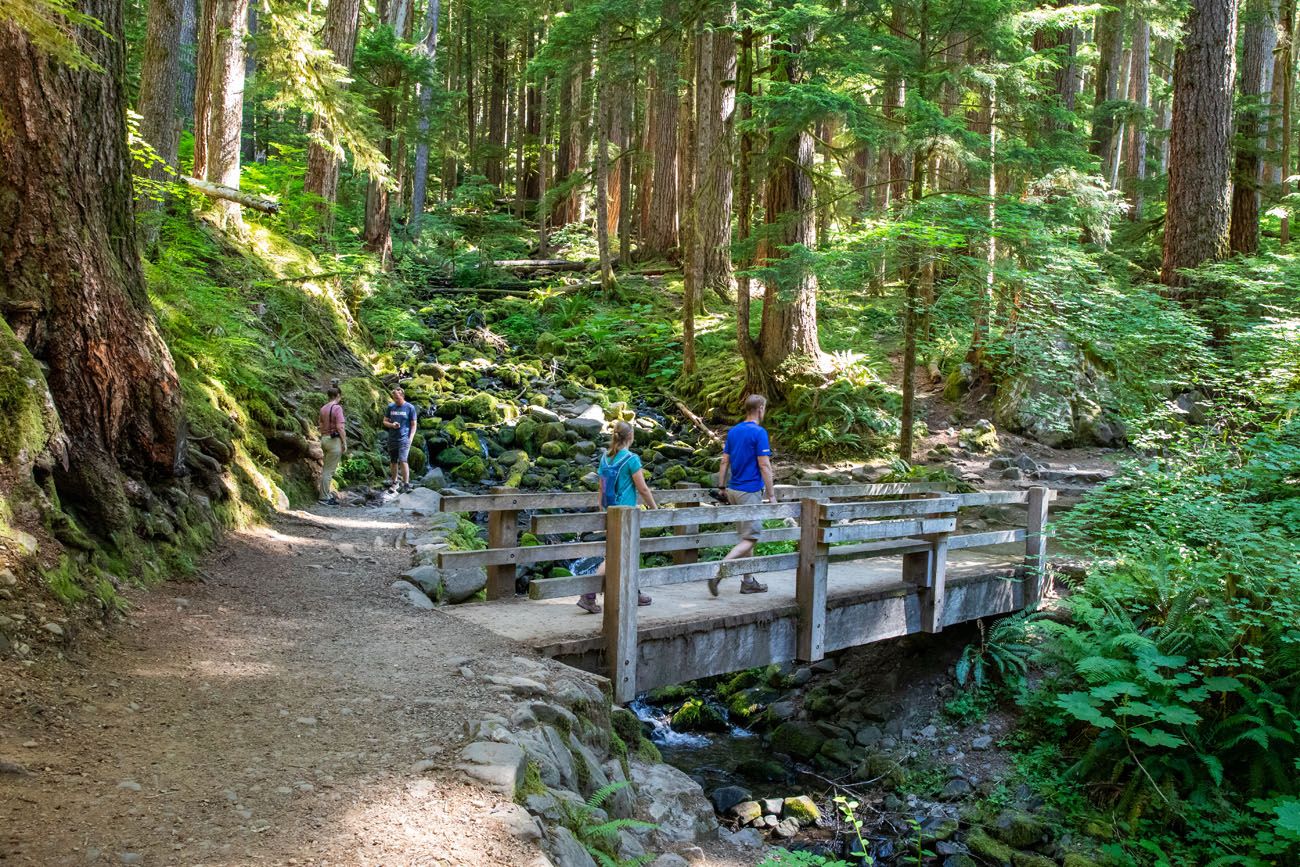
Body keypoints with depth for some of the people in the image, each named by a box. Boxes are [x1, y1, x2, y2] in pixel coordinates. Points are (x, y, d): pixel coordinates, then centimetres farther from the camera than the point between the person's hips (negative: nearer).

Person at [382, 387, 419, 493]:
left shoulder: (410, 408, -2)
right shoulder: (390, 407, 8)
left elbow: (414, 425, 0)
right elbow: (385, 421, 13)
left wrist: (410, 438, -10)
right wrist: (392, 425, -9)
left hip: (404, 439, -4)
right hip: (392, 439, 4)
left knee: (402, 461, -14)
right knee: (393, 461, 10)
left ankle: (406, 484, -11)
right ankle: (394, 482, 23)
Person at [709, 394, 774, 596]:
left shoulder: (733, 432, 9)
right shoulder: (759, 433, -14)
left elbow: (724, 461, 11)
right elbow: (764, 466, -15)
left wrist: (722, 487, 16)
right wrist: (771, 495, -10)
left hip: (733, 490, 8)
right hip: (750, 492, -8)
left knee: (746, 536, 15)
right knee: (750, 539, -5)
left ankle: (748, 581, 18)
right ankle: (718, 572, -19)